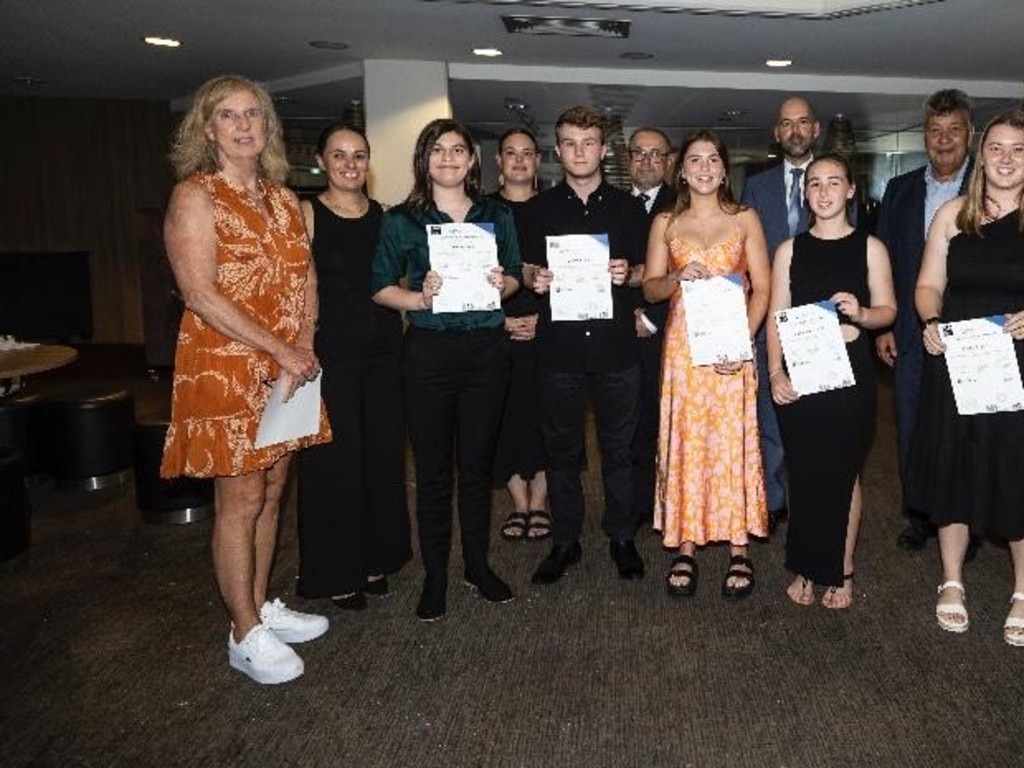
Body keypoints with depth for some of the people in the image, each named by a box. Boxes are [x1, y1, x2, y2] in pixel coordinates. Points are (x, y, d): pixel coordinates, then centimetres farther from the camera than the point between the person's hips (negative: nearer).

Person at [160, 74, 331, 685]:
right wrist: (281, 351, -17)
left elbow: (306, 277, 10)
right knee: (241, 500, 0)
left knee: (271, 493, 13)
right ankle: (246, 635, 14)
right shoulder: (195, 195, -7)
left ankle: (262, 605, 28)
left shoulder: (284, 198, 13)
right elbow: (202, 295, -16)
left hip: (288, 371, 6)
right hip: (226, 369, -6)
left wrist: (305, 350, -6)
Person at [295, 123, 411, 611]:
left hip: (383, 350, 5)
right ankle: (336, 574, 19)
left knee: (383, 455, 11)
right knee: (334, 461, 2)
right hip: (330, 352, -5)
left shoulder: (384, 216, 10)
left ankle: (375, 558, 30)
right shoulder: (306, 215, -3)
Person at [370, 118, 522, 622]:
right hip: (429, 350, -2)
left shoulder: (496, 215, 10)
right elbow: (381, 286, 1)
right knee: (432, 467, 4)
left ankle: (477, 563, 26)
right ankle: (435, 575, 18)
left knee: (478, 462, 10)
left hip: (486, 349, 2)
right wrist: (420, 299, -17)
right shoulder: (401, 220, 3)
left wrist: (503, 283, -7)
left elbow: (516, 275, 15)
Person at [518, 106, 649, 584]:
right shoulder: (539, 209, 8)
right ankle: (564, 541, 22)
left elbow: (646, 272, 10)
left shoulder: (627, 207, 8)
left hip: (616, 346, 0)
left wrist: (627, 275, -12)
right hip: (559, 346, 0)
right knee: (561, 449, 8)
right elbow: (527, 270, 11)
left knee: (618, 448, 8)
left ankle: (621, 537, 24)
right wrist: (535, 280, -11)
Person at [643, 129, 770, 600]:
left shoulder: (744, 220, 7)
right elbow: (650, 288, 6)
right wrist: (679, 278, -15)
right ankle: (685, 548, 10)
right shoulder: (666, 223, 10)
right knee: (685, 442, 1)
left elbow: (762, 288, 2)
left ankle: (738, 549, 10)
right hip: (683, 345, 1)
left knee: (733, 441, -1)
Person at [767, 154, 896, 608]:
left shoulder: (869, 247, 4)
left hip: (849, 369, -1)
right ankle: (808, 568, 21)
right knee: (804, 473, 5)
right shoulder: (790, 249, 7)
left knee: (843, 472, 7)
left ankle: (841, 571, 22)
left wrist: (860, 313, -18)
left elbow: (888, 310, 4)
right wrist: (775, 372, -6)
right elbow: (776, 316, 4)